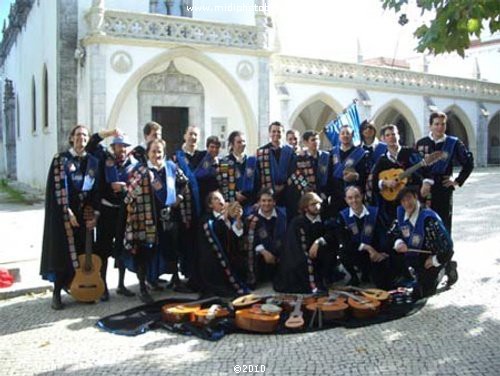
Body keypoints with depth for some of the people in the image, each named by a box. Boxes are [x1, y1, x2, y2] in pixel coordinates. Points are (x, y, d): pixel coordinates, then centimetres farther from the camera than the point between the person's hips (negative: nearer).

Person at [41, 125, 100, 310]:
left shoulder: (93, 162, 8)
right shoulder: (61, 159, -2)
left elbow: (97, 190, 6)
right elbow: (57, 188, -9)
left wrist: (95, 214, -5)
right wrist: (68, 212, -16)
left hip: (85, 215, 3)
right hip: (63, 214, -3)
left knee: (82, 251, 4)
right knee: (63, 252, -2)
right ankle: (57, 293, 6)